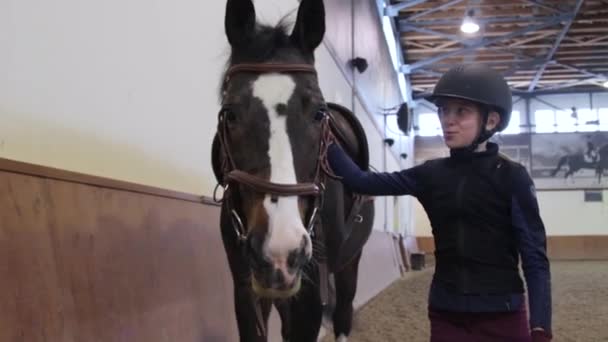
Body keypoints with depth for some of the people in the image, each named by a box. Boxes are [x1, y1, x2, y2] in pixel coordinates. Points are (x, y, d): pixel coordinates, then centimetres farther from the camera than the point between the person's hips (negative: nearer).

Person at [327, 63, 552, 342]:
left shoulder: (511, 177, -6)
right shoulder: (431, 174, 5)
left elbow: (535, 257, -8)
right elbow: (361, 182, 3)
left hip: (502, 316, -3)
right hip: (446, 316, 3)